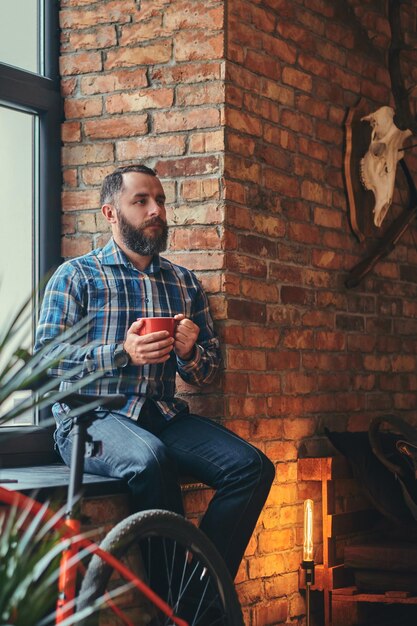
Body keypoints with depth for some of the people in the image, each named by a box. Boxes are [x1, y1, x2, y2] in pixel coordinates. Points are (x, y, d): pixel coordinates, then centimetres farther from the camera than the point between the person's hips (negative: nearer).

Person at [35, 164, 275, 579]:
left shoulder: (184, 283, 20)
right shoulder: (76, 276, 7)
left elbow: (209, 371, 19)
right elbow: (46, 359, -5)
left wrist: (190, 353, -5)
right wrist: (122, 353, -18)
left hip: (164, 416, 5)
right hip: (91, 418, -4)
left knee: (252, 467, -21)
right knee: (149, 459, -38)